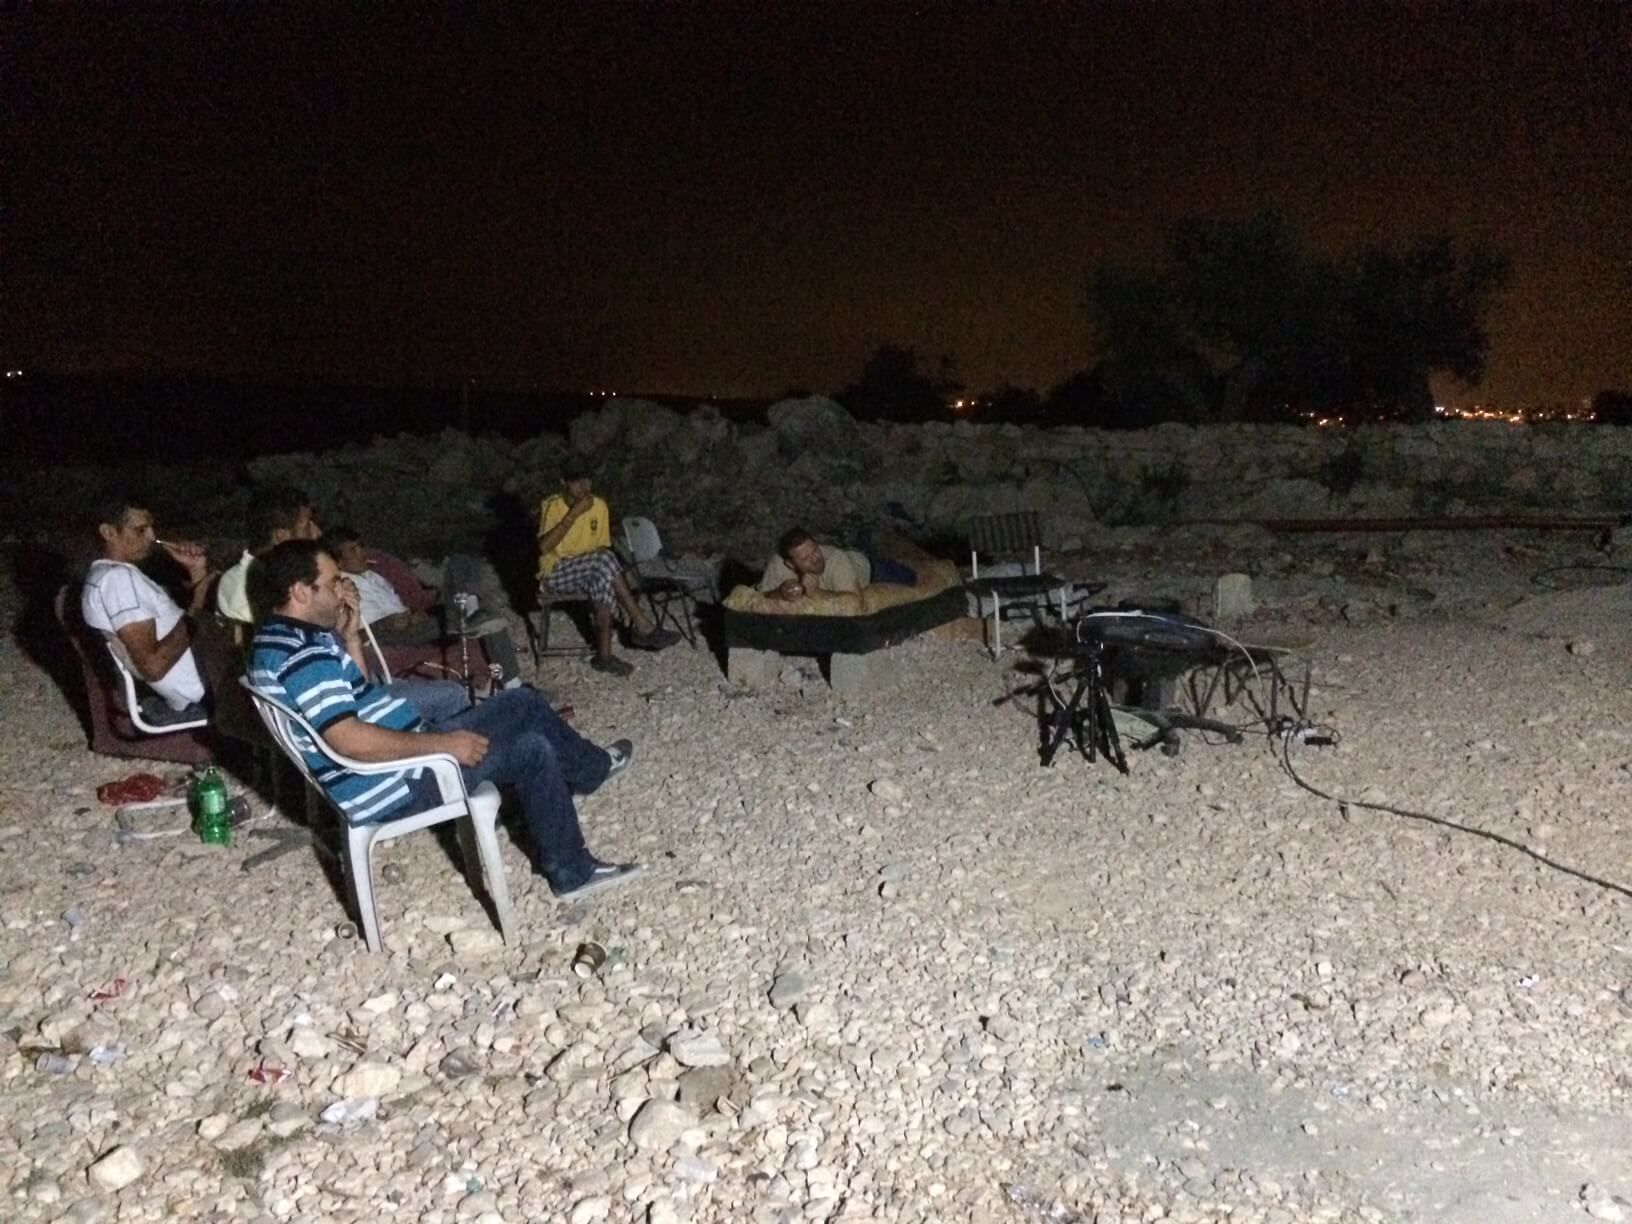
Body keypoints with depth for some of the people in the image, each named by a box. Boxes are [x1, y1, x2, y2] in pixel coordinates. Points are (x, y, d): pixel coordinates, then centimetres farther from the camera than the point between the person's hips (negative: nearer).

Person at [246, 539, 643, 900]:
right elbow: (350, 741, -32)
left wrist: (350, 637, 4)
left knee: (523, 704, 10)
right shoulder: (303, 652, -24)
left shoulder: (281, 638, 9)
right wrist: (443, 744, -23)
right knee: (533, 751, -6)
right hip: (391, 784, -10)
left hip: (390, 760, 10)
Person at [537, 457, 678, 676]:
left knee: (603, 580, -33)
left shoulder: (599, 505, 2)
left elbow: (604, 546, 8)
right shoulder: (552, 505, -11)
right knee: (604, 561, -32)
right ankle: (642, 626, -28)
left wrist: (610, 566, -15)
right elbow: (544, 547, -24)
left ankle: (604, 655, -29)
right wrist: (573, 514, -27)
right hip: (556, 573, -5)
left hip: (589, 572, 5)